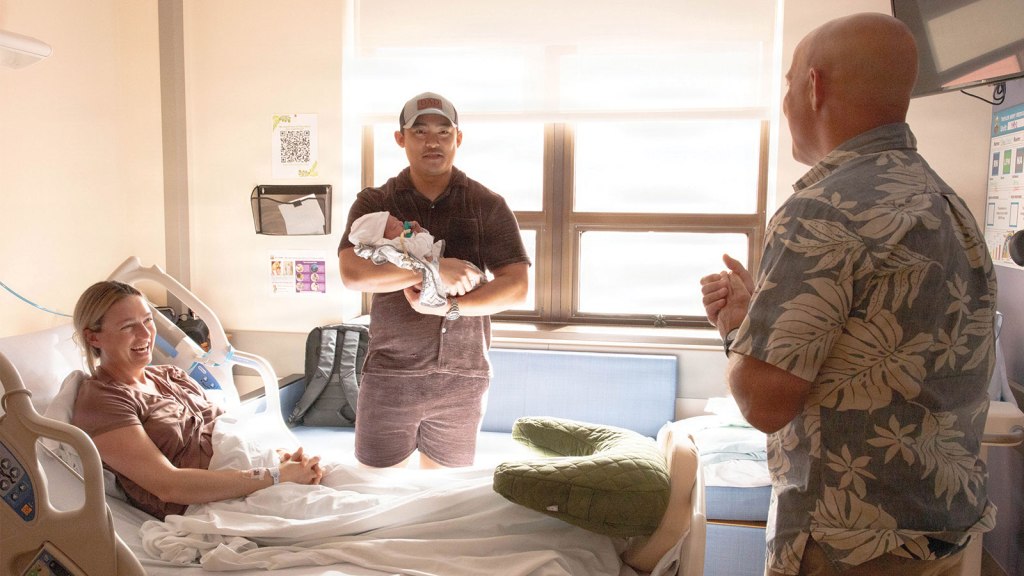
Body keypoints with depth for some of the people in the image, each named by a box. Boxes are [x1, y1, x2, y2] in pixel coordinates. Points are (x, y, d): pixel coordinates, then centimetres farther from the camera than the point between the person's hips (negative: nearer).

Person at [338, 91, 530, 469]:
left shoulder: (488, 206, 3)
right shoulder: (374, 203, 3)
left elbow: (516, 287, -4)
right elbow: (352, 273, -14)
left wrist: (451, 306, -16)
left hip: (463, 379, 0)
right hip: (389, 374, 0)